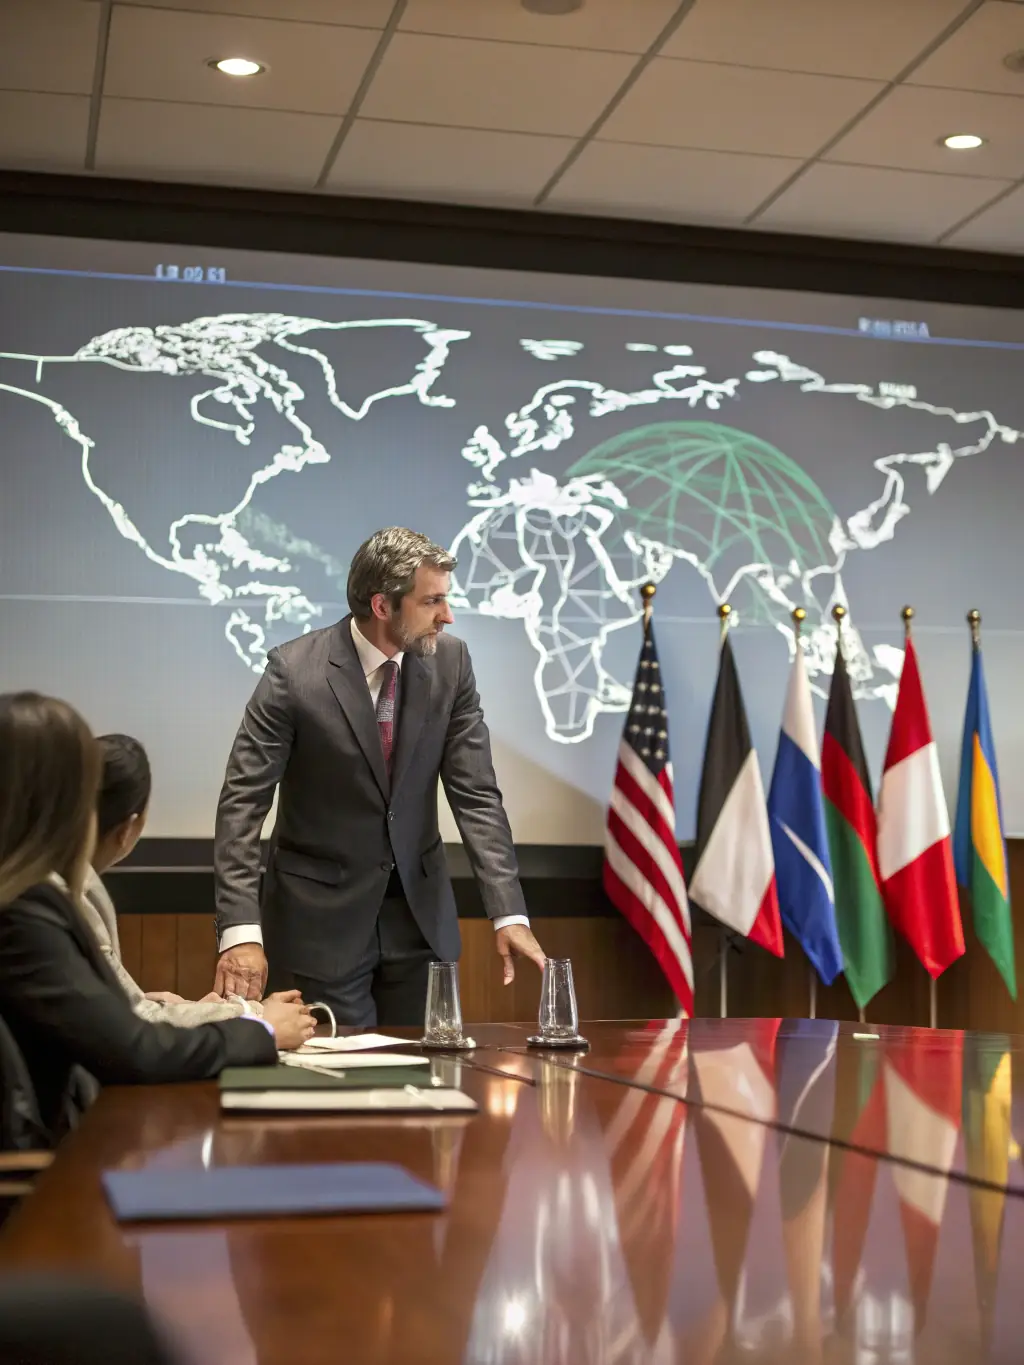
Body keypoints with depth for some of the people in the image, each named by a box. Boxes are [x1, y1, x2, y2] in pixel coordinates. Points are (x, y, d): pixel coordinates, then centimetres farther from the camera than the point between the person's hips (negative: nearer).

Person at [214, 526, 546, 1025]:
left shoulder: (450, 661, -5)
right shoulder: (294, 671, -16)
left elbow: (475, 794, -4)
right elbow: (242, 803, -15)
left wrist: (508, 913, -12)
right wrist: (241, 930, -25)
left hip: (420, 910, 4)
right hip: (322, 916, -3)